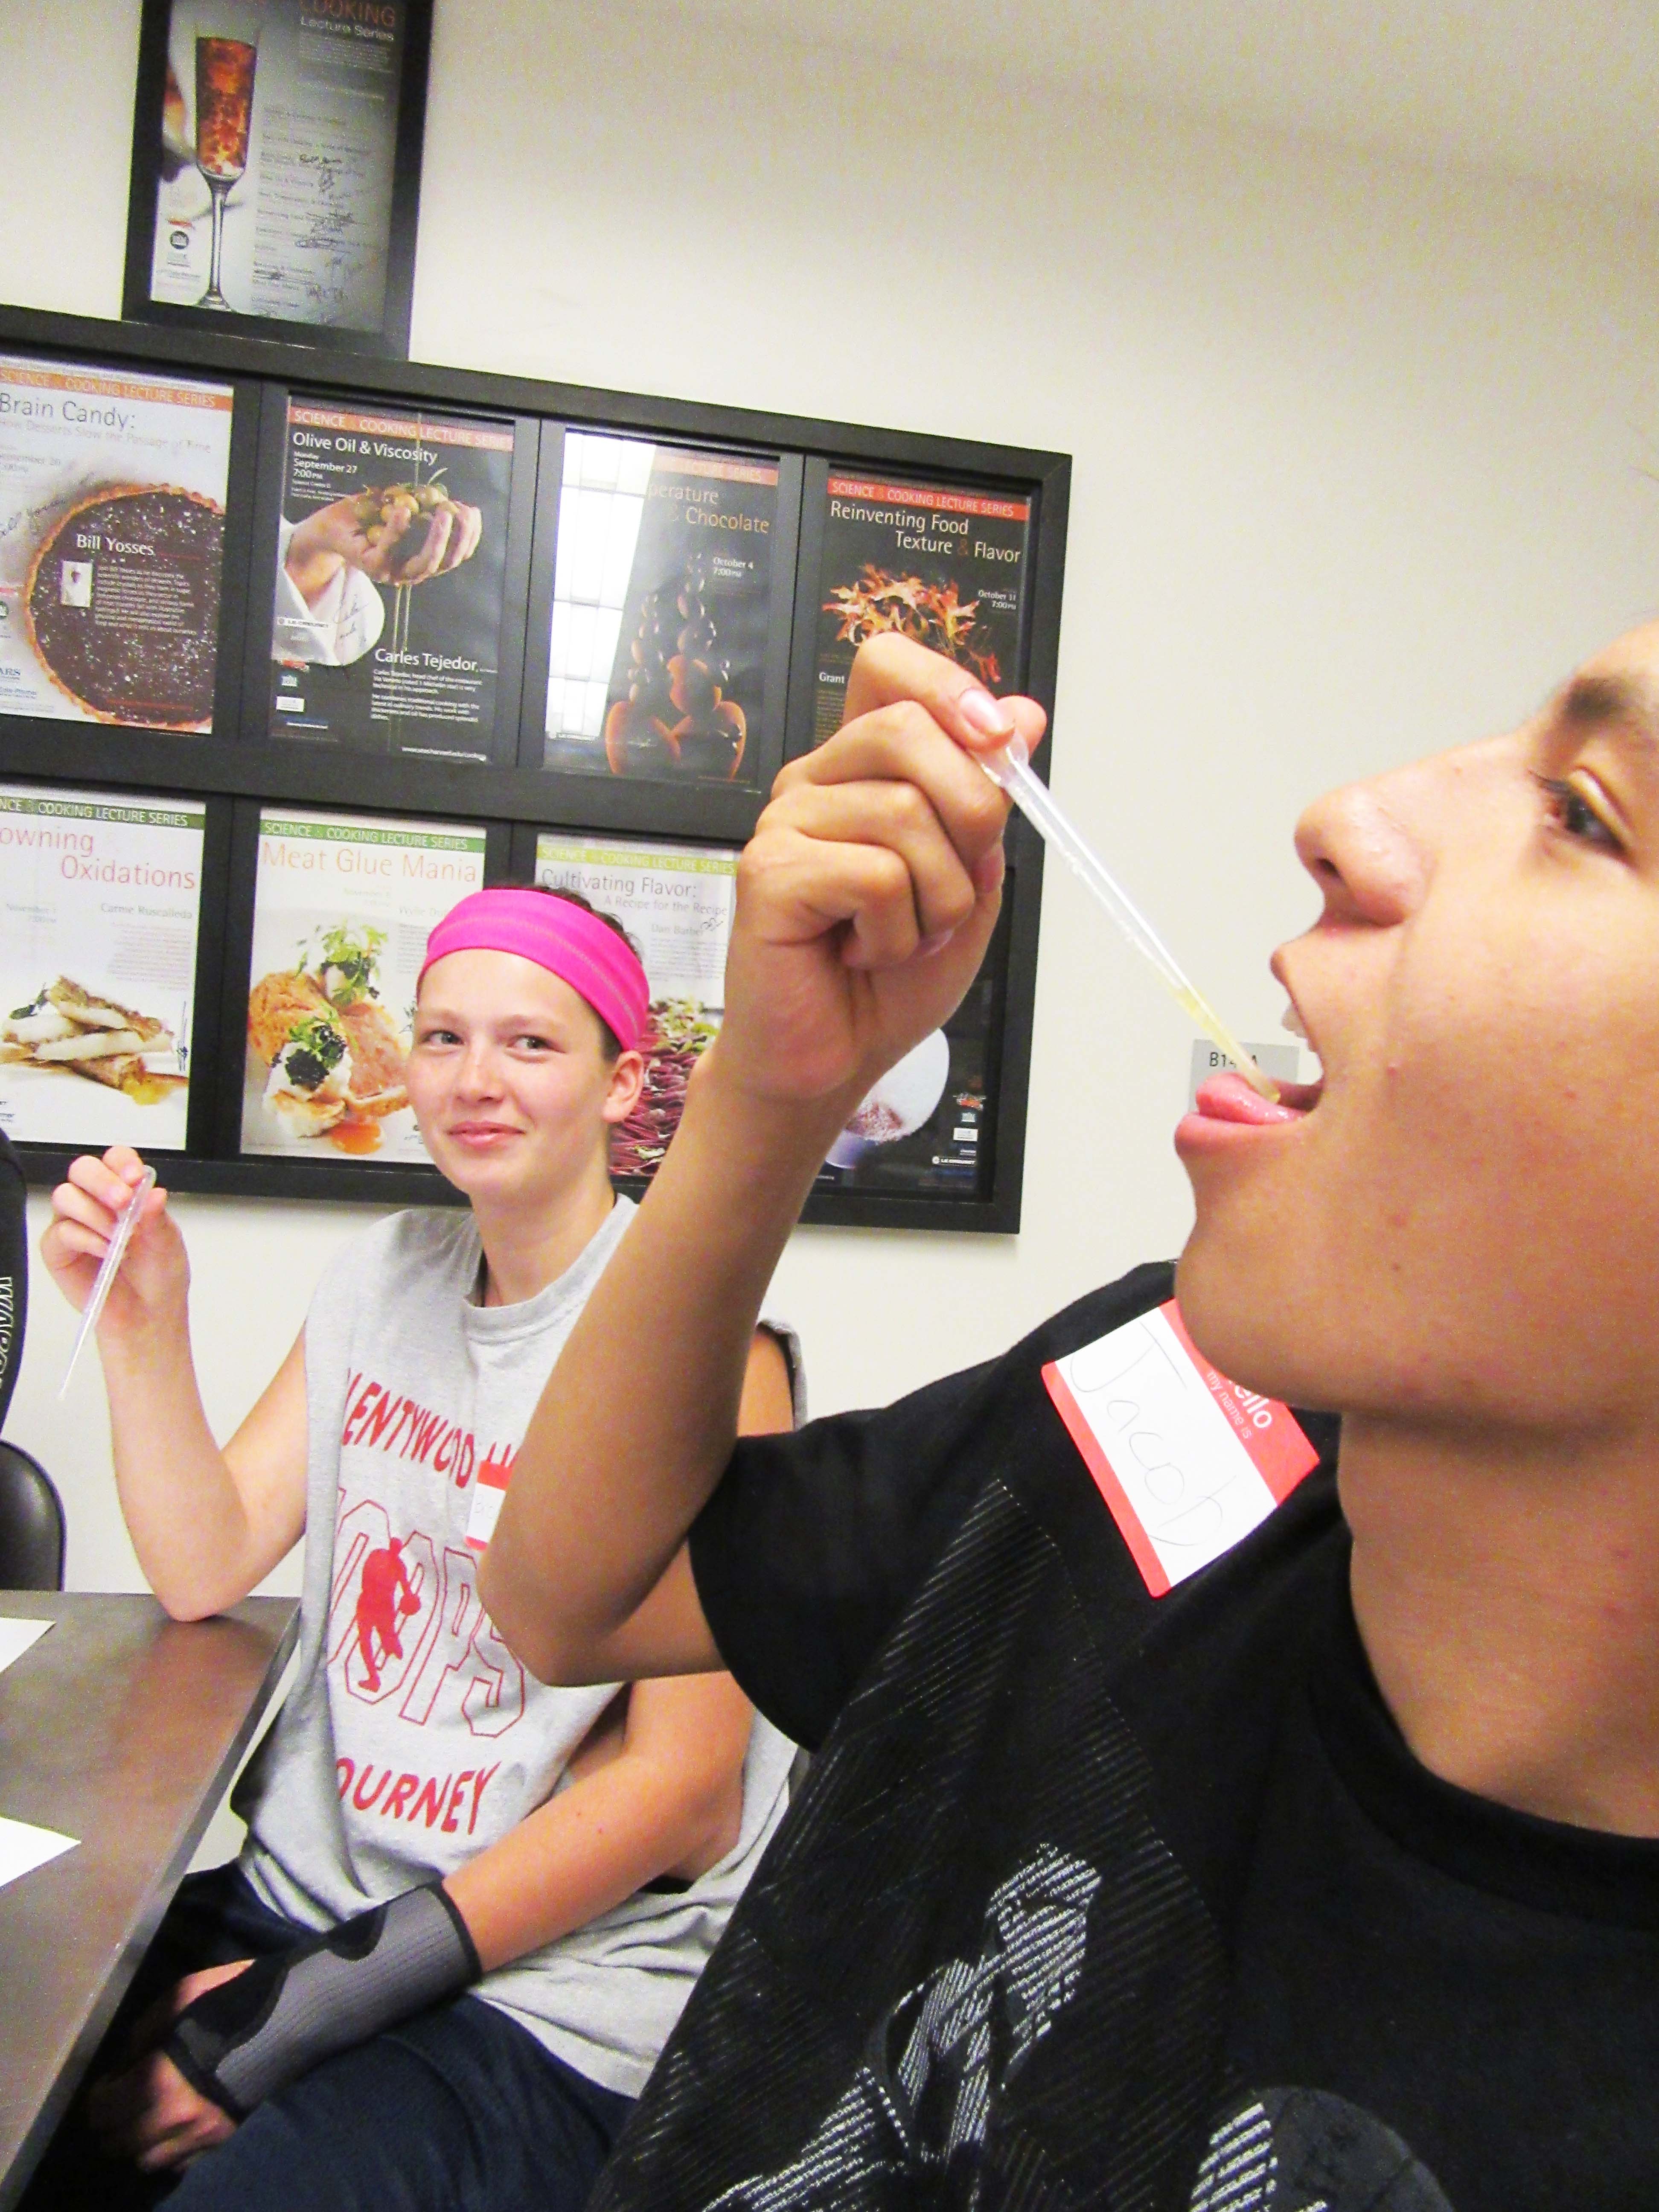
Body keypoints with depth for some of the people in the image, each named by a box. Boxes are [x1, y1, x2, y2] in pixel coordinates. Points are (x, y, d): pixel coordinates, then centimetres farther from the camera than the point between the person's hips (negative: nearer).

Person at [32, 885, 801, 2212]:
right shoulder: (384, 1279, 7)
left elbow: (682, 1786, -15)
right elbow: (205, 1569, 5)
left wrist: (310, 2005, -14)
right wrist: (143, 1327, -9)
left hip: (549, 1995, -5)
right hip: (292, 1894, 6)